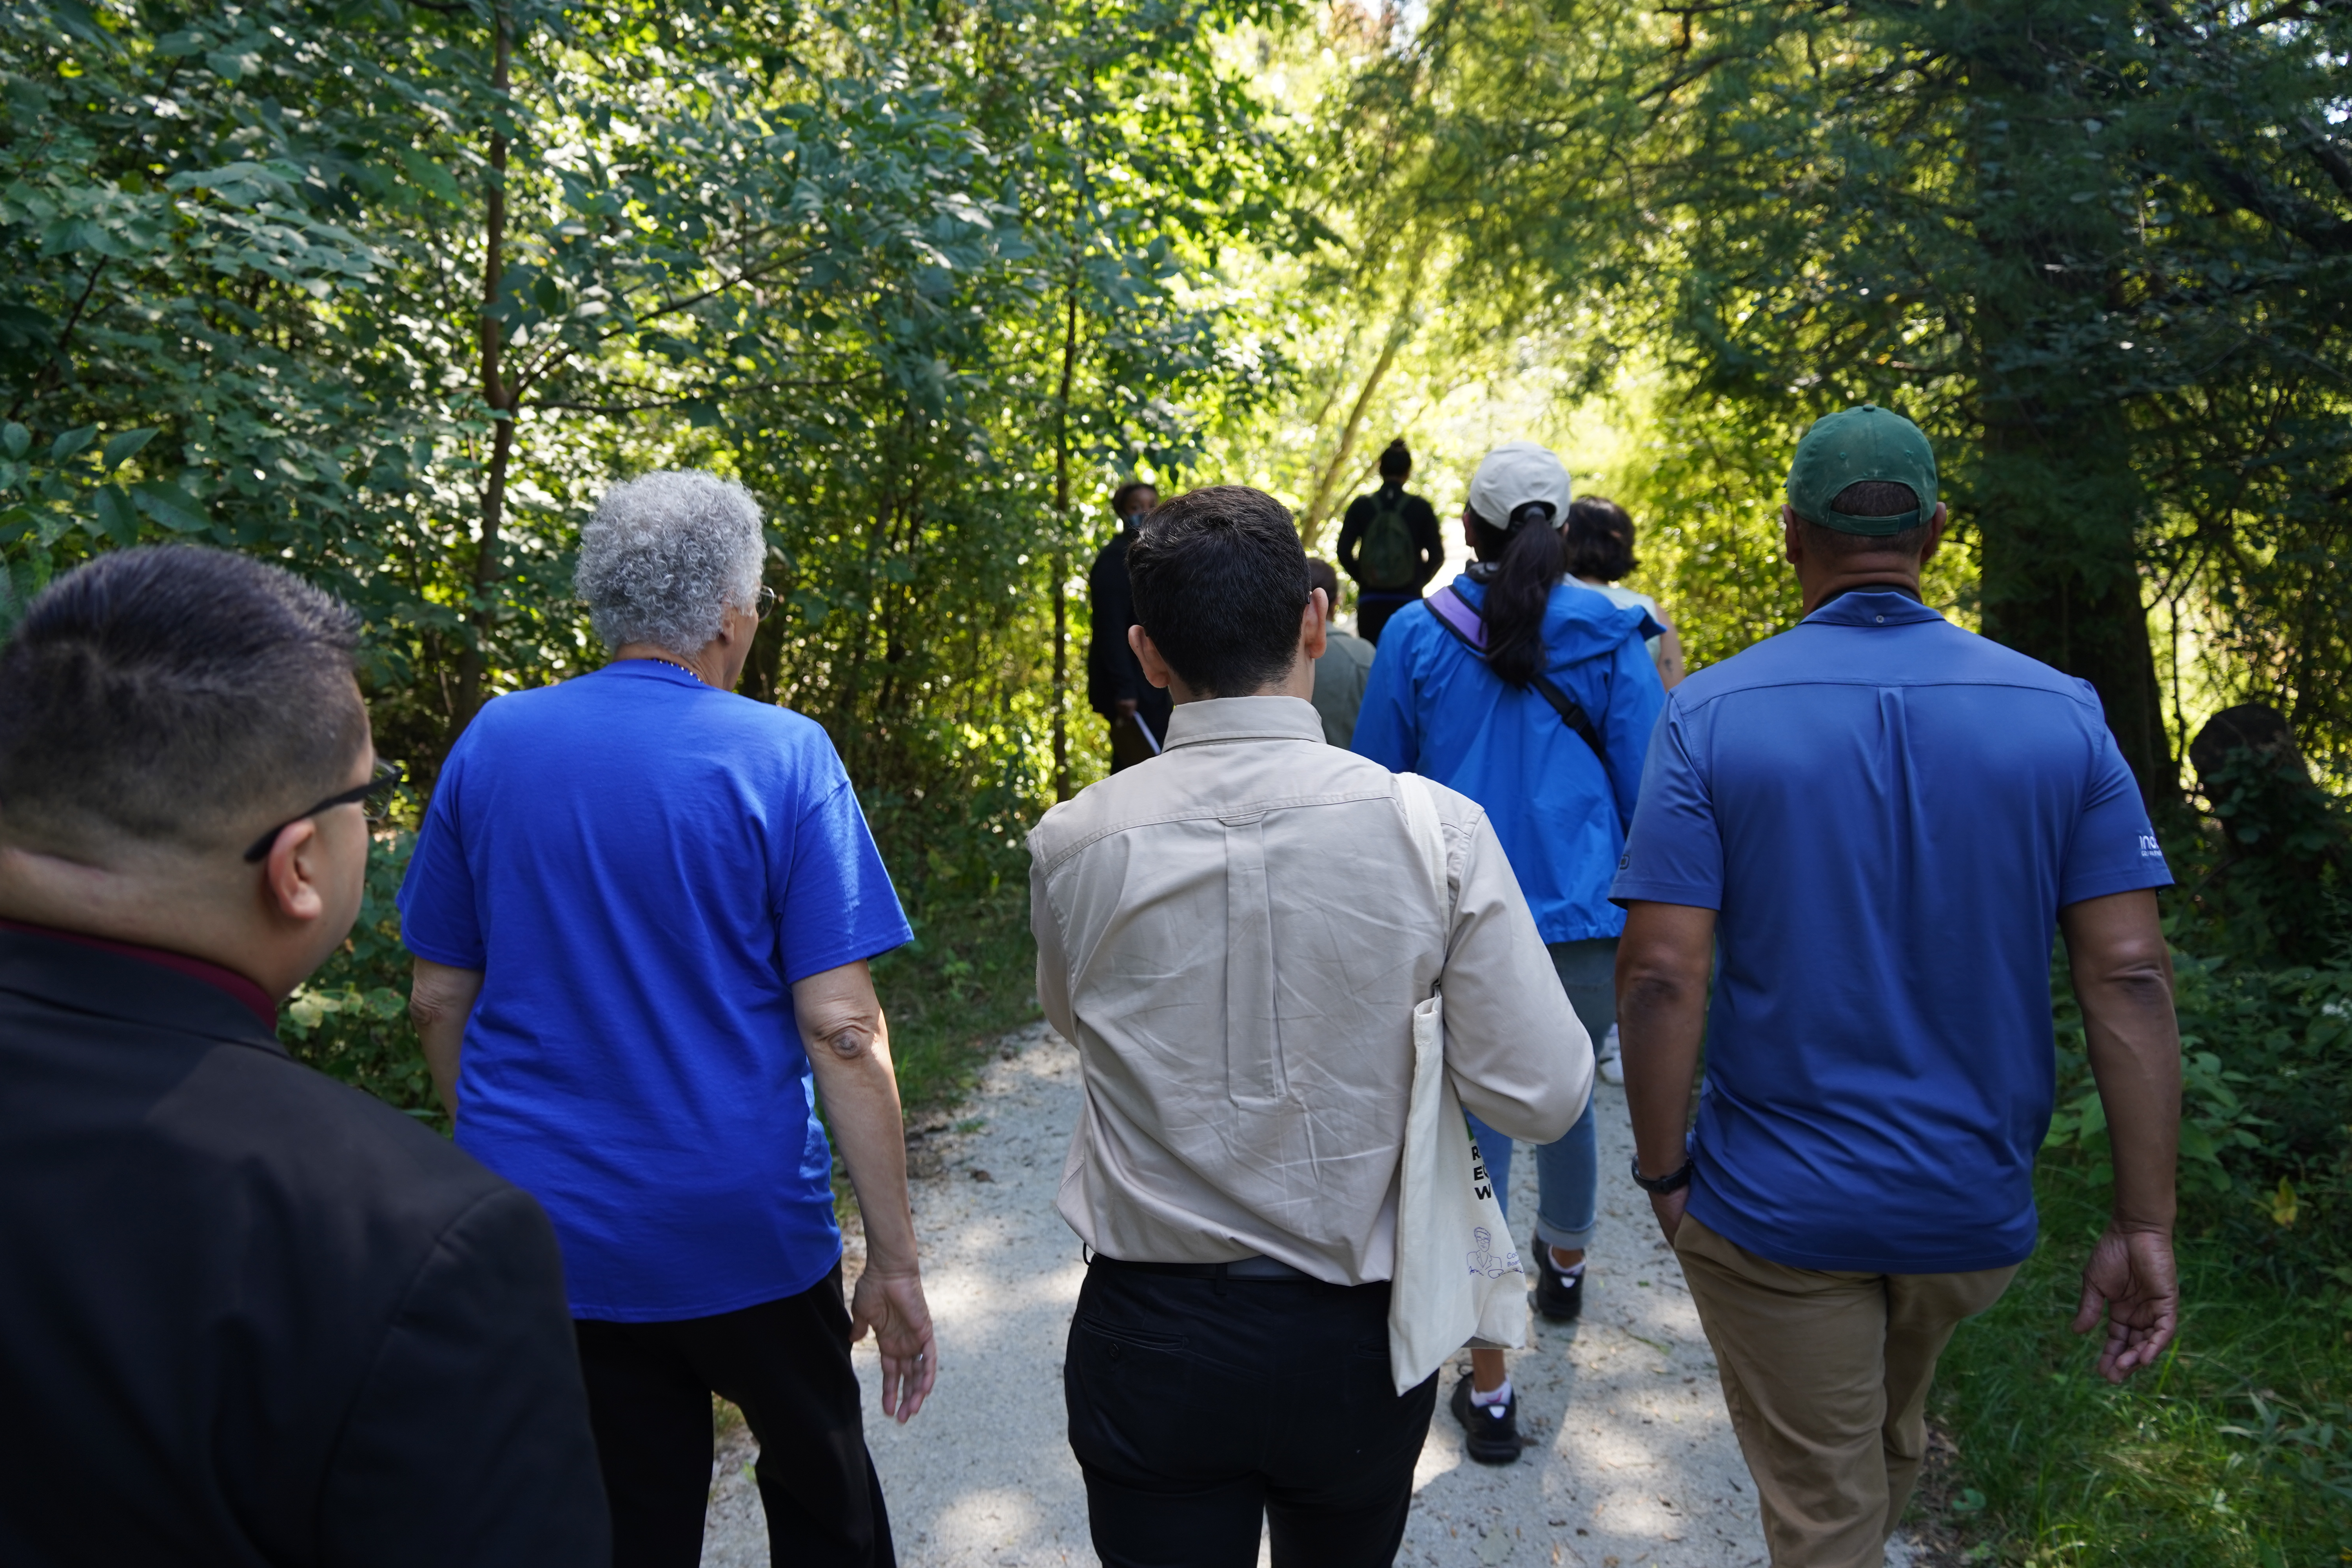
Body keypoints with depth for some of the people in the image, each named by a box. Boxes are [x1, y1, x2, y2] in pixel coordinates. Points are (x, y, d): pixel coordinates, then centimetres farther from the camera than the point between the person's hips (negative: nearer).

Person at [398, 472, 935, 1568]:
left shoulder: (494, 742, -2)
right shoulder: (784, 758, -13)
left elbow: (440, 1003, 5)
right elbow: (841, 1029, -16)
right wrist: (895, 1262, -10)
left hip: (539, 1227, 3)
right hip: (743, 1229, -3)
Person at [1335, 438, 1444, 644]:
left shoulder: (1360, 506, 1)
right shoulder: (1421, 508, -1)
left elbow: (1344, 552, -1)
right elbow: (1437, 555, 1)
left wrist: (1363, 579, 11)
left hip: (1370, 601, 1)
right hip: (1409, 599, -1)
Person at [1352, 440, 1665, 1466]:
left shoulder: (1417, 636, -4)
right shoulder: (1612, 638, -3)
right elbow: (1645, 793, 0)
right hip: (1585, 922, 2)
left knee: (1476, 1139, 5)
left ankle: (1490, 1391, 8)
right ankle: (1564, 1267, 52)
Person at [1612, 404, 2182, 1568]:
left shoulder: (1711, 716, -14)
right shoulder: (2061, 715, -6)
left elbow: (1660, 976, -19)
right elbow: (2128, 978, -8)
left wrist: (1662, 1173, -5)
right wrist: (2144, 1226, -2)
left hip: (1776, 1203, -4)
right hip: (1977, 1209, 4)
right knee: (1891, 1434, 31)